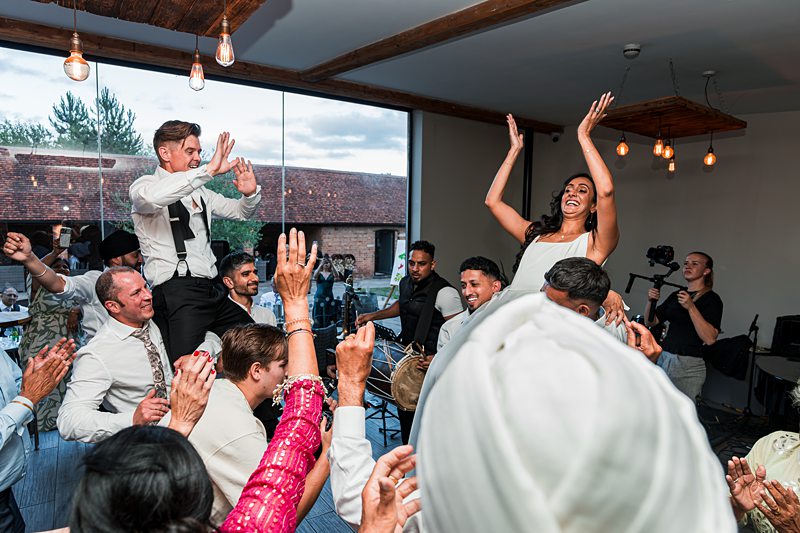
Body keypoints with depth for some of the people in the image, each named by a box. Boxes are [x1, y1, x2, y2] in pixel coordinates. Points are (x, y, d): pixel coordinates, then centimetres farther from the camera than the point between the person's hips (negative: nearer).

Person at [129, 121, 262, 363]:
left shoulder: (199, 193, 20)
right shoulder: (144, 185, 0)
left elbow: (241, 212, 29)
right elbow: (151, 197, -27)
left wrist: (250, 193, 5)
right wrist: (209, 170, -29)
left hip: (211, 290, 7)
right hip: (177, 292, -7)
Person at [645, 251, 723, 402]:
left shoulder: (712, 299, -3)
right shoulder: (676, 295, 14)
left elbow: (710, 338, -17)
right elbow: (651, 322, 14)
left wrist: (691, 307, -22)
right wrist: (651, 302, -4)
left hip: (688, 367, -5)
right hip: (662, 359, 5)